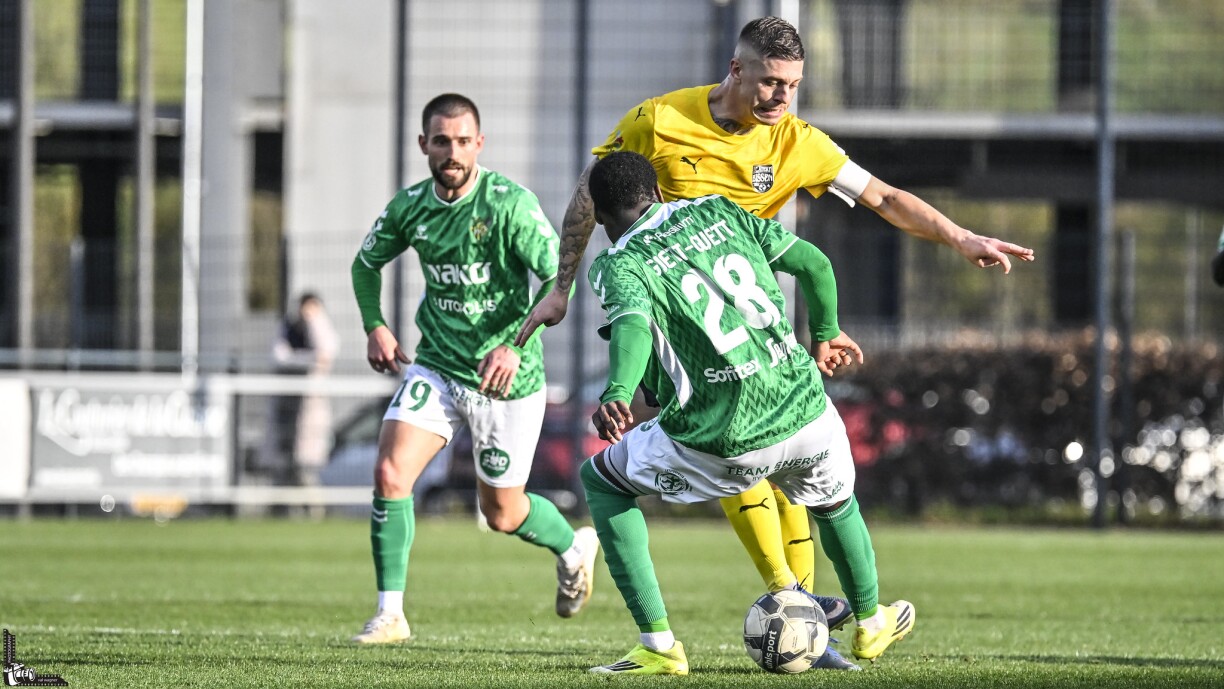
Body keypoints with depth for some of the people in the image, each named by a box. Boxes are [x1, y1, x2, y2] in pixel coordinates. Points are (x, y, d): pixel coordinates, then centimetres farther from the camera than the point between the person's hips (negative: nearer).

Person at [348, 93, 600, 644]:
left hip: (507, 377, -4)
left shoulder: (509, 203, -16)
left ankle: (574, 548, 41)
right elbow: (366, 263, 18)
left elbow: (559, 279, -19)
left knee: (501, 513, 7)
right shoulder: (409, 207, -1)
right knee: (390, 473, -16)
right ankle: (390, 614, -8)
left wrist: (516, 345, -27)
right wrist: (375, 326, 4)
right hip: (436, 366, 4)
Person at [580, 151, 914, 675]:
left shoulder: (619, 264, 0)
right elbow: (813, 263, 15)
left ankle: (658, 646, 12)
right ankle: (872, 624, 59)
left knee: (601, 482, 20)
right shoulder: (716, 211, 14)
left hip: (721, 445, -4)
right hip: (805, 413, 4)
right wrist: (825, 334, 33)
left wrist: (616, 394, -41)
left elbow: (634, 324, -23)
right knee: (836, 504, 37)